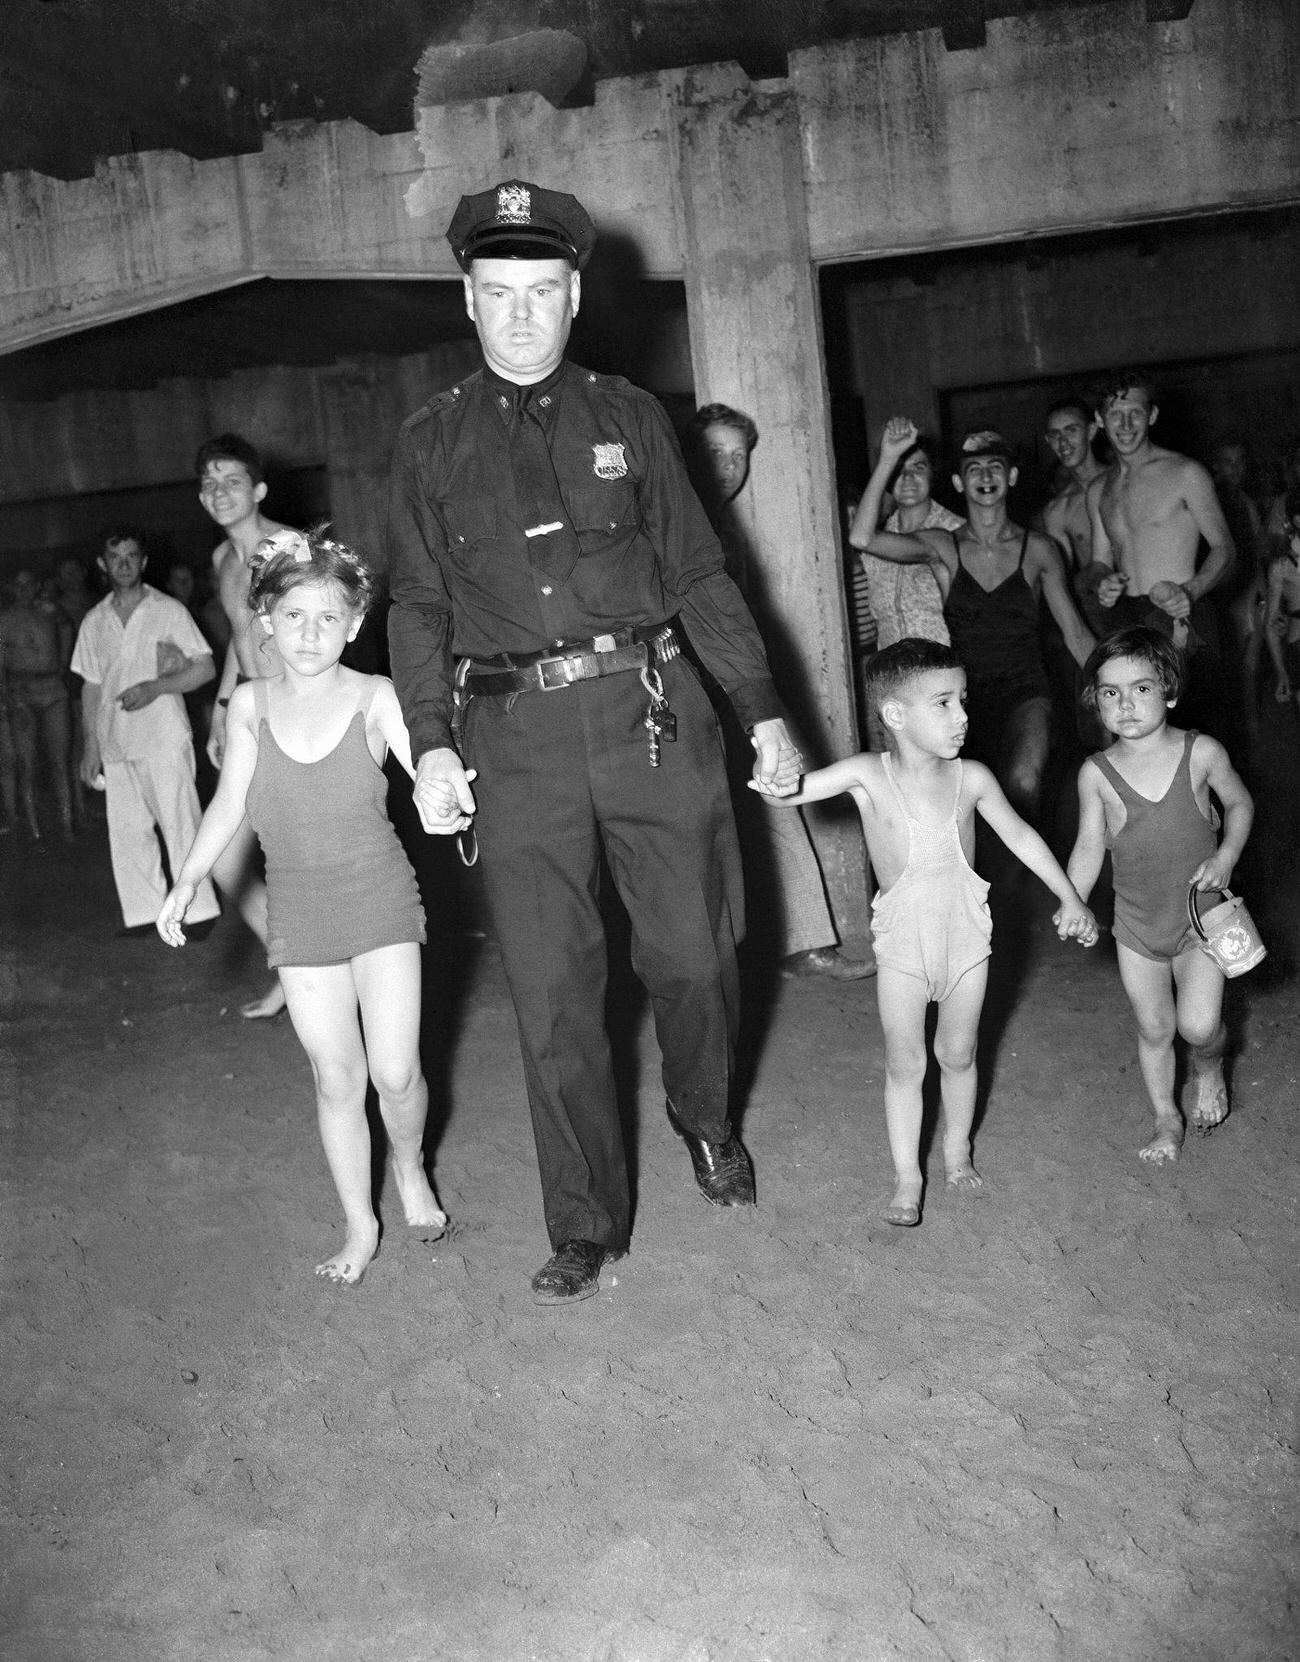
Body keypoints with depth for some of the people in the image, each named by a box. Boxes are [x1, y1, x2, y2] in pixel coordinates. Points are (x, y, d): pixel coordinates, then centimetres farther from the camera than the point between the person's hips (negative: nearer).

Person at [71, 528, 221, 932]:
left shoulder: (169, 611, 0)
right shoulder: (94, 621, 12)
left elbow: (205, 668, -2)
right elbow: (91, 686, 16)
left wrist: (155, 687, -15)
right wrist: (91, 745, 12)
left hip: (164, 737, -5)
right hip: (115, 742, 5)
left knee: (179, 824, -6)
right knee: (126, 830, 5)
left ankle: (198, 911, 1)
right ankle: (144, 913, 13)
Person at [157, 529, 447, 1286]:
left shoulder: (374, 698, -10)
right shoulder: (251, 704, -1)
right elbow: (230, 802, 4)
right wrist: (187, 882, -1)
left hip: (380, 898, -2)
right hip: (299, 910, 2)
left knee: (396, 1072, -5)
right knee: (337, 1079, 7)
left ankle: (412, 1167, 28)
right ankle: (361, 1225, 23)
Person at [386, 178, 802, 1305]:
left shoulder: (629, 417, 11)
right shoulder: (432, 443, 11)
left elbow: (699, 573, 11)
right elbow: (417, 606, 9)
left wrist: (764, 710, 6)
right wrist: (432, 744, -4)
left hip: (653, 712, 1)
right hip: (519, 738, 0)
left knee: (695, 956, 7)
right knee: (551, 994, 0)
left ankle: (709, 1127, 37)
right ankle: (587, 1227, 15)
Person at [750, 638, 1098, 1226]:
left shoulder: (971, 778, -8)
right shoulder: (867, 775, -14)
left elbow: (1021, 836, 5)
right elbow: (789, 791, -17)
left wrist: (1069, 897, 7)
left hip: (966, 937, 2)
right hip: (902, 942, -2)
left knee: (957, 1054, 16)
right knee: (905, 1063, 5)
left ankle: (957, 1151, 37)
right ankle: (906, 1177, 20)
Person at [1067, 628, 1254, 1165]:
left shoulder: (1201, 753, -13)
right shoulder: (1097, 773, -11)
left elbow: (1240, 803, 4)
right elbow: (1089, 848, -3)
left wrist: (1226, 857, -10)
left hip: (1200, 916, -1)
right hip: (1137, 925, 2)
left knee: (1198, 1025, -11)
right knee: (1153, 1029, 13)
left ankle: (1208, 1068, 25)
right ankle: (1167, 1120, 35)